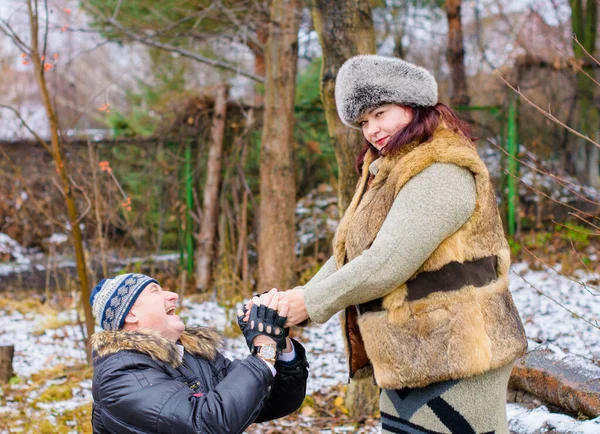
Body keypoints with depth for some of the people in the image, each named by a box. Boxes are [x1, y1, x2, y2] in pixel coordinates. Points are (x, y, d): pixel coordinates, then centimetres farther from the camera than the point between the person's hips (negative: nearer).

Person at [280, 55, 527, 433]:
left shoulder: (441, 174, -17)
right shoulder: (385, 172, 16)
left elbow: (387, 264, -23)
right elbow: (348, 256, 13)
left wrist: (312, 303, -13)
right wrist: (291, 306, -1)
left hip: (454, 364, -9)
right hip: (411, 363, 9)